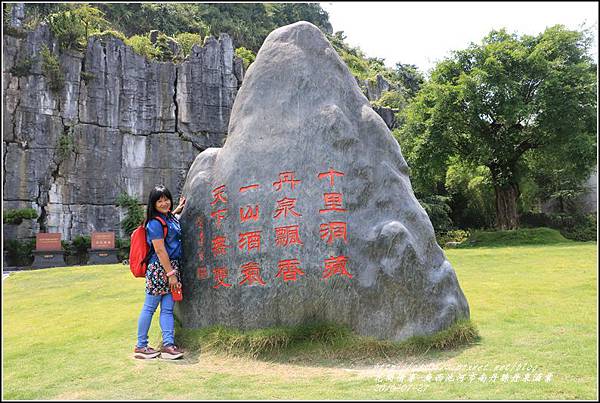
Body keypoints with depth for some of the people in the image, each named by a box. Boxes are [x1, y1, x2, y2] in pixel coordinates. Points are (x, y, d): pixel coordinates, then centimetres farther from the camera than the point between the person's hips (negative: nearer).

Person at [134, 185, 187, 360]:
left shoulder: (170, 217, 11)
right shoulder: (155, 223, -14)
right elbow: (160, 250, -17)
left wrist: (179, 208, 34)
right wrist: (171, 273, -16)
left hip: (172, 267, 8)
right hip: (159, 268, -8)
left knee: (168, 309, 6)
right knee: (150, 307, 2)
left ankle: (168, 345, 8)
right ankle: (141, 346, 12)